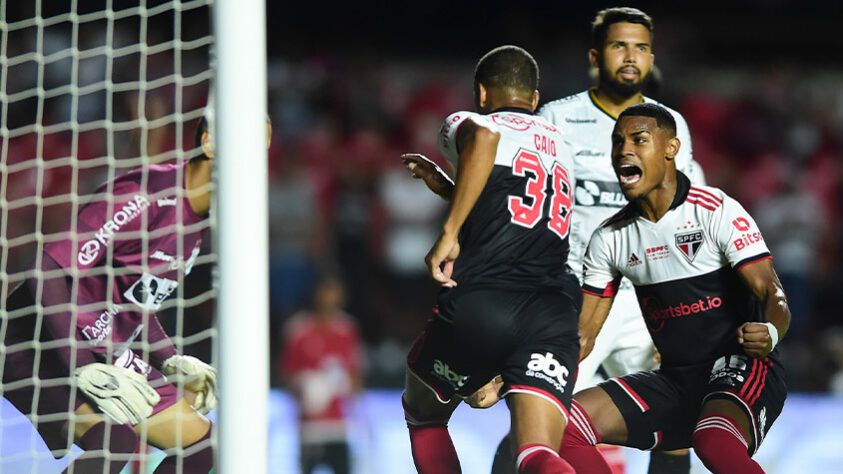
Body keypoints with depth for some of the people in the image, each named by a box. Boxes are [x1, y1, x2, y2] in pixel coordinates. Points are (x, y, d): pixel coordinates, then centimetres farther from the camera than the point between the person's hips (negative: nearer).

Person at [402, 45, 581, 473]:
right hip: (554, 312, 3)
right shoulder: (558, 146, 30)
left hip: (478, 308, -3)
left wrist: (448, 234, -15)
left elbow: (483, 137, -17)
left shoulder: (463, 124, 11)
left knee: (422, 415, 27)